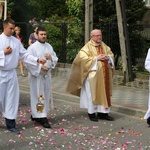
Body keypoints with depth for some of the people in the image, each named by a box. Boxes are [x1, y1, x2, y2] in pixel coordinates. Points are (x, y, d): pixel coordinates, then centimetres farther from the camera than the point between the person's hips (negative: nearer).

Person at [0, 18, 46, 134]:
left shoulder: (16, 41, 6)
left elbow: (24, 55, 5)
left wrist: (37, 60, -4)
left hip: (12, 73, 4)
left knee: (12, 97, 5)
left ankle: (10, 123, 13)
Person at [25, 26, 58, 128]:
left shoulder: (49, 46, 10)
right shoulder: (32, 47, -8)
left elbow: (56, 59, 13)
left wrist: (51, 57, -9)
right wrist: (40, 66, -20)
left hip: (47, 75, 6)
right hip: (36, 75, -6)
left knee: (46, 95, 10)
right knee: (38, 96, -4)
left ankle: (35, 115, 23)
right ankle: (42, 117, -2)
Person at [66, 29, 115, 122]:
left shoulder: (104, 46, 13)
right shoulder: (87, 47, -6)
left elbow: (111, 54, 18)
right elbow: (82, 58, -16)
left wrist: (108, 57, -6)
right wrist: (96, 58, -18)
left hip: (104, 75, 6)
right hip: (93, 75, -6)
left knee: (104, 93, 8)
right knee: (92, 93, -2)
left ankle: (103, 112, 15)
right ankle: (92, 113, 8)